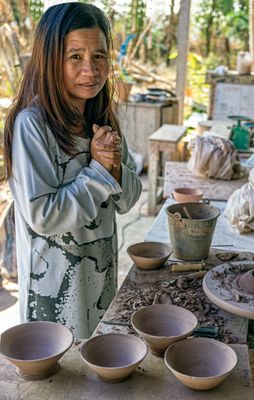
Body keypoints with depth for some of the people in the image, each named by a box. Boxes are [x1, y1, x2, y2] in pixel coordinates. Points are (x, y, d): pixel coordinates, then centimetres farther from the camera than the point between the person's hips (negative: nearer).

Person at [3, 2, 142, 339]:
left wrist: (115, 166, -16)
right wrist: (98, 169, -19)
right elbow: (42, 215, -22)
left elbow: (127, 200, 3)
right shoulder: (32, 124, -20)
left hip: (102, 271, 6)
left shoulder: (104, 120, 1)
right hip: (55, 282, -6)